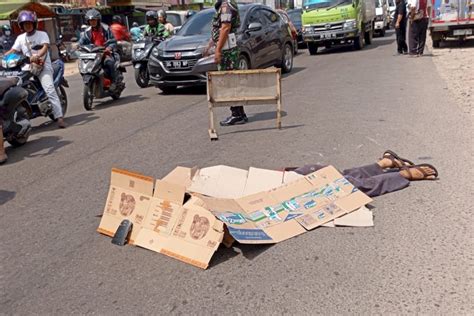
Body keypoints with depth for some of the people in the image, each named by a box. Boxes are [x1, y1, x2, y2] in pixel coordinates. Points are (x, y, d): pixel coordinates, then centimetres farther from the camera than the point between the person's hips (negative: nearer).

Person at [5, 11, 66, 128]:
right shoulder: (20, 38, 18)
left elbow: (45, 47, -14)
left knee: (50, 90, -22)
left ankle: (59, 117, -26)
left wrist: (37, 56, -33)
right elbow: (13, 51, 11)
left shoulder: (42, 34, 4)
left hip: (43, 66, -5)